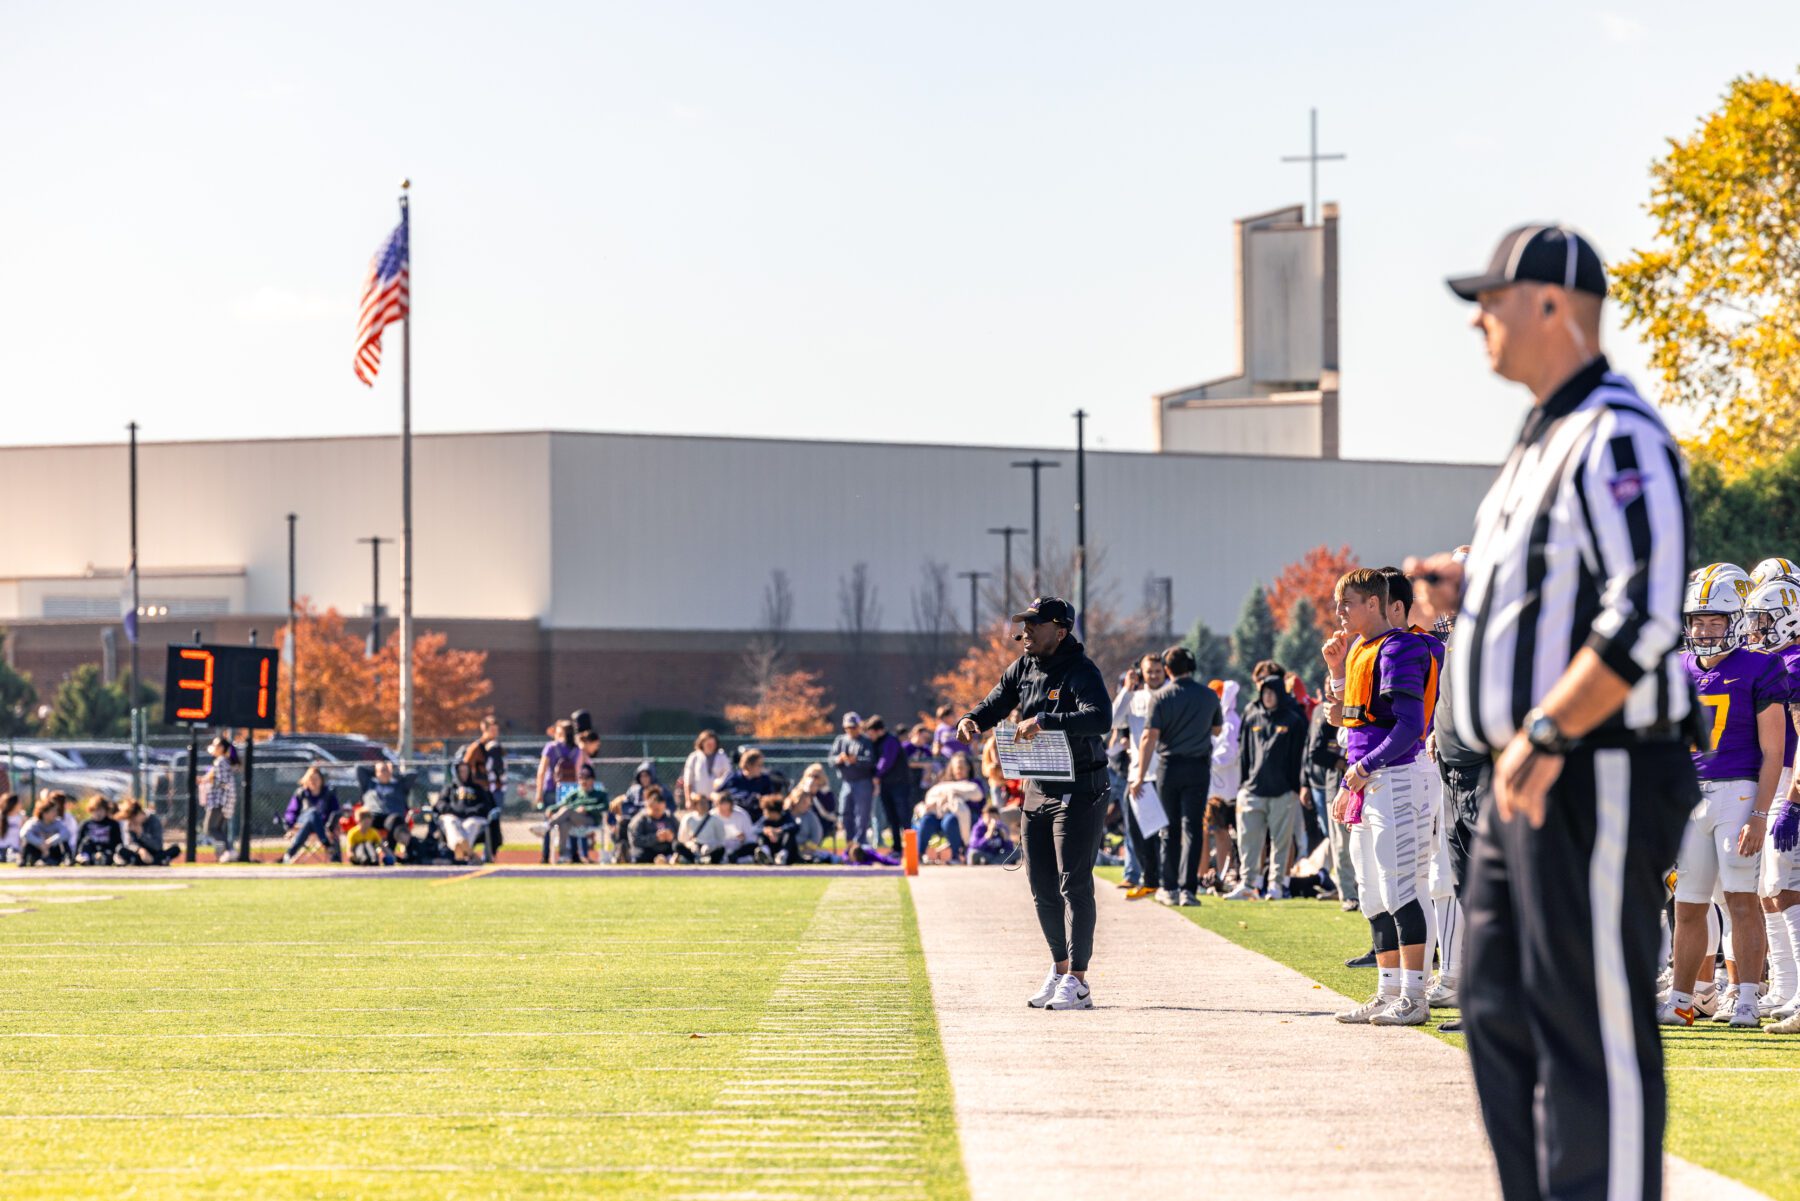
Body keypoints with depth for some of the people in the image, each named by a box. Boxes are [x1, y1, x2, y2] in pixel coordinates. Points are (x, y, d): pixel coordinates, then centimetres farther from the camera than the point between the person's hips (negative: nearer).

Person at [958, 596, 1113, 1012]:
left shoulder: (1081, 672, -17)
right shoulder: (1023, 668, 8)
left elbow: (1100, 718, -33)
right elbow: (995, 704, 13)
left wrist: (1045, 721, -41)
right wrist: (972, 720, -11)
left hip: (1079, 792, -8)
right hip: (1037, 790, 8)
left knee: (1074, 884, -9)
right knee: (1042, 887, 12)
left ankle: (1077, 981, -7)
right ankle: (1060, 968, 28)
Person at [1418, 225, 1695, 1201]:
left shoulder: (1618, 442, -15)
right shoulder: (1543, 441, 18)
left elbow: (1643, 621, -24)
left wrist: (1543, 738, -23)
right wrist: (1465, 588, 10)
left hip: (1597, 780, -11)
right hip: (1526, 781, 11)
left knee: (1594, 1028, -8)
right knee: (1499, 1012, 13)